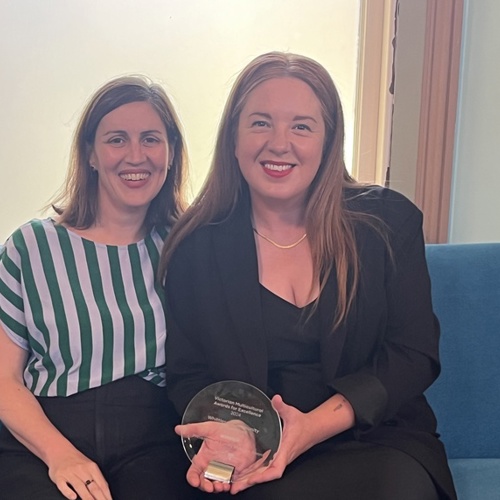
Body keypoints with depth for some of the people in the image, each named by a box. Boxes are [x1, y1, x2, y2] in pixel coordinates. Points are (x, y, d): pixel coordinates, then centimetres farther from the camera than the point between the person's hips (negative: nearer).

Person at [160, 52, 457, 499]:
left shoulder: (388, 222, 2)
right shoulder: (198, 244, 3)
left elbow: (414, 355, -3)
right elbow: (186, 375, 4)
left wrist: (312, 427, -17)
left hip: (377, 441, 2)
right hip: (256, 462, -1)